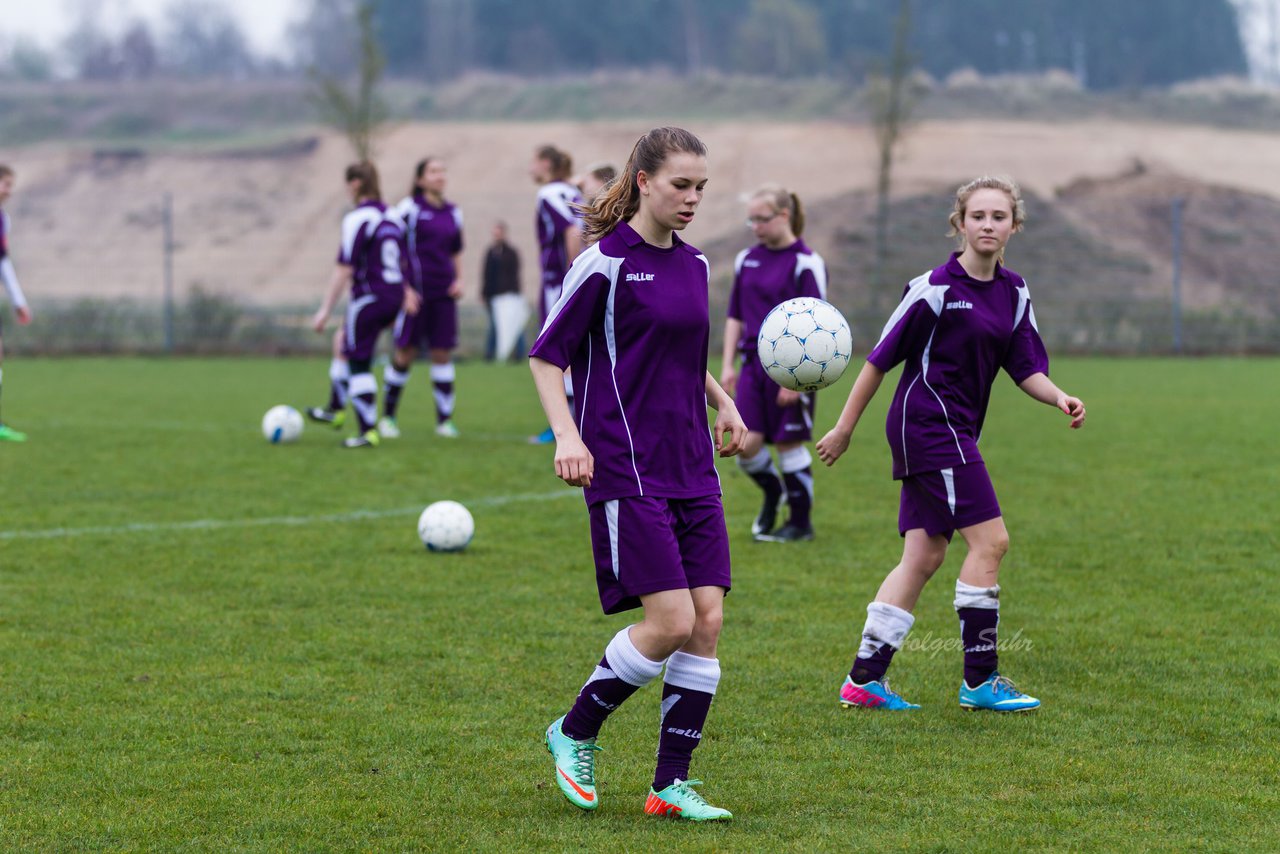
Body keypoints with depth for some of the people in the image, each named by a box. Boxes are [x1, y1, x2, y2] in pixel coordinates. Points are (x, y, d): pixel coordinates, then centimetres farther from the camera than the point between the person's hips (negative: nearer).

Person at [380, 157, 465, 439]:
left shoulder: (453, 212, 12)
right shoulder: (409, 208, -4)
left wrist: (459, 280, 8)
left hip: (444, 293, 5)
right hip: (414, 291, -5)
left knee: (443, 353, 3)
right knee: (405, 353, -2)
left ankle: (444, 419, 8)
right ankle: (387, 417, 11)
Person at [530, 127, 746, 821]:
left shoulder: (693, 263, 12)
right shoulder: (606, 263, -9)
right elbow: (545, 355, -6)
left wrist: (722, 403, 13)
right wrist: (567, 436, -18)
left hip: (692, 470, 7)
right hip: (627, 471, -7)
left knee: (708, 620, 0)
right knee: (671, 621, -13)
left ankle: (670, 785, 7)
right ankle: (575, 733, 10)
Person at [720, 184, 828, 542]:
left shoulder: (806, 263, -9)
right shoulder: (746, 260, 10)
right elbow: (735, 316, 17)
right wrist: (728, 365, 9)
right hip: (754, 364, 5)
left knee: (789, 444, 1)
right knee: (746, 443, -5)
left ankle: (800, 522, 16)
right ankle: (772, 492, 25)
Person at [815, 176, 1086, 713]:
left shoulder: (1014, 294, 9)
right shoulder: (936, 289, -13)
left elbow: (1026, 367, 8)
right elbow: (881, 357, -8)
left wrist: (1059, 398, -13)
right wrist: (845, 427, -6)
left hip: (956, 433, 8)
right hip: (927, 421, -8)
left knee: (924, 555, 7)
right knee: (989, 540, -11)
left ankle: (865, 678, 10)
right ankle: (980, 679, -4)